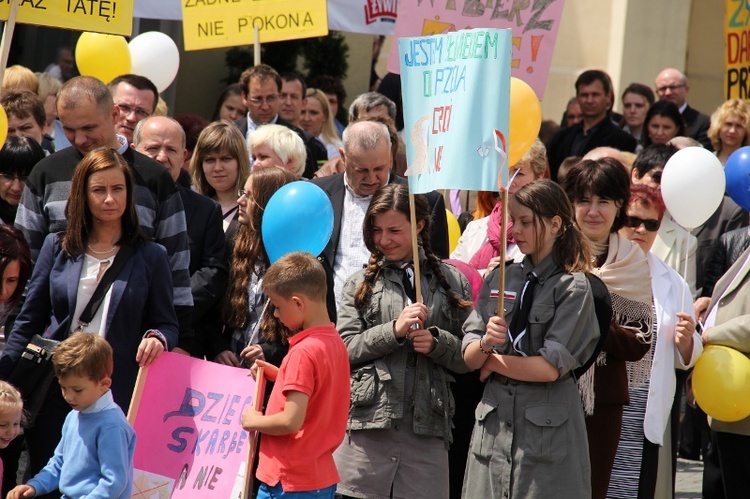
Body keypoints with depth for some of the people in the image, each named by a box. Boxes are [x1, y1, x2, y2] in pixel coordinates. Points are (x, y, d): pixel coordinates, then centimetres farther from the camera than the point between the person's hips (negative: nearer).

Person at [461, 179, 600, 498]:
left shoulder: (574, 287, -3)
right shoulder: (499, 279, 13)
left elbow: (551, 367, -11)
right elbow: (469, 358, 6)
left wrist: (495, 362, -1)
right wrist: (486, 342, -15)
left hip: (549, 428, -4)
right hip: (495, 421, 4)